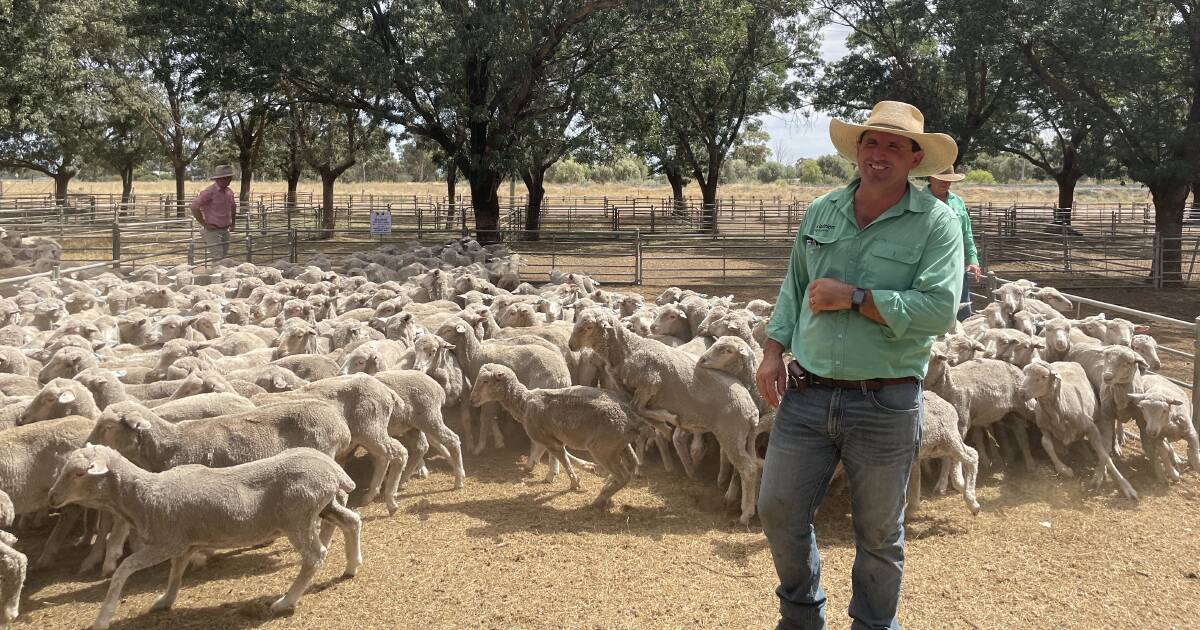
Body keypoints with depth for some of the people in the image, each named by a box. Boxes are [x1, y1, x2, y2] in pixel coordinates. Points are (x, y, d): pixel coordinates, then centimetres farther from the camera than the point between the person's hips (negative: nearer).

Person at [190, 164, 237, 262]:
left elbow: (233, 206, 30)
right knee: (218, 260, -14)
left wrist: (232, 222, 19)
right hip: (212, 230, -8)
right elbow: (194, 207, -19)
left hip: (225, 230, 8)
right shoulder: (210, 191, -15)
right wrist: (204, 224, -16)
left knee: (225, 259, 10)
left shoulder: (229, 192, 10)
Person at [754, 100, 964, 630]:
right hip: (806, 394, 4)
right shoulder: (821, 212, 8)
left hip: (886, 406, -4)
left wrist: (852, 297, -18)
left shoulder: (936, 222, -7)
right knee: (779, 510, 9)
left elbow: (939, 309, -19)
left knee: (878, 534, 11)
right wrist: (773, 350, 7)